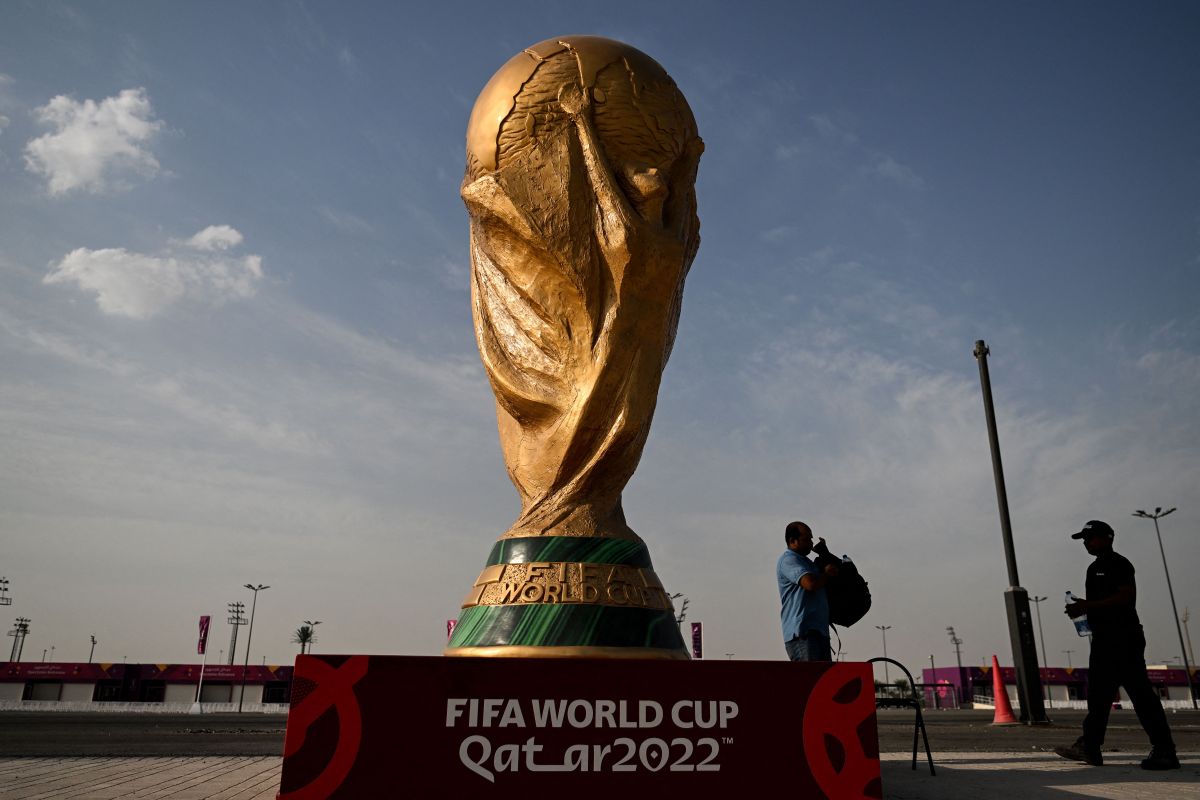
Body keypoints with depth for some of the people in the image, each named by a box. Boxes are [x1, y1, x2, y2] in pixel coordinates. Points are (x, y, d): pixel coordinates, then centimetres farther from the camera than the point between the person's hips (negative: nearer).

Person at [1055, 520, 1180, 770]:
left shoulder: (1118, 564, -9)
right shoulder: (1095, 568, 20)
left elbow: (1126, 597, -20)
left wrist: (1087, 606, -22)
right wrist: (1081, 608, 5)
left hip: (1124, 638, -10)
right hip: (1103, 637, 10)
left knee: (1140, 692, -8)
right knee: (1098, 693, 9)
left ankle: (1164, 750, -2)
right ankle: (1089, 747, 13)